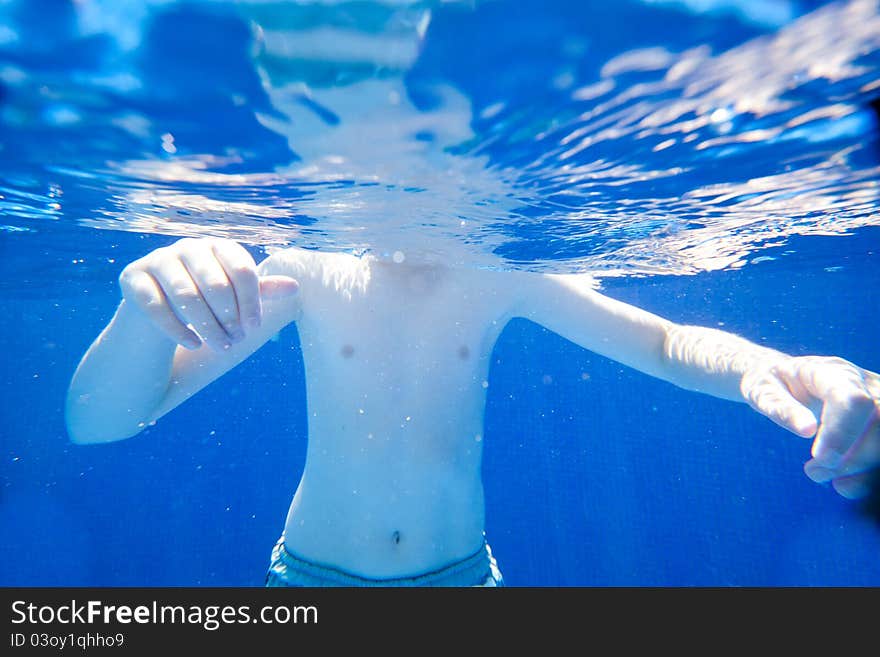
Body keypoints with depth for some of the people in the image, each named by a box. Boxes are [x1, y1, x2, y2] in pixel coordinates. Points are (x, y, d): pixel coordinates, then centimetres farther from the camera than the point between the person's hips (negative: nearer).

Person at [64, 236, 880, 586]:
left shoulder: (498, 277, -13)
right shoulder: (309, 270, -16)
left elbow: (662, 341, -11)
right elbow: (95, 422, -20)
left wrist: (759, 364, -33)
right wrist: (148, 307, -42)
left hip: (460, 569, 2)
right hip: (313, 572, 0)